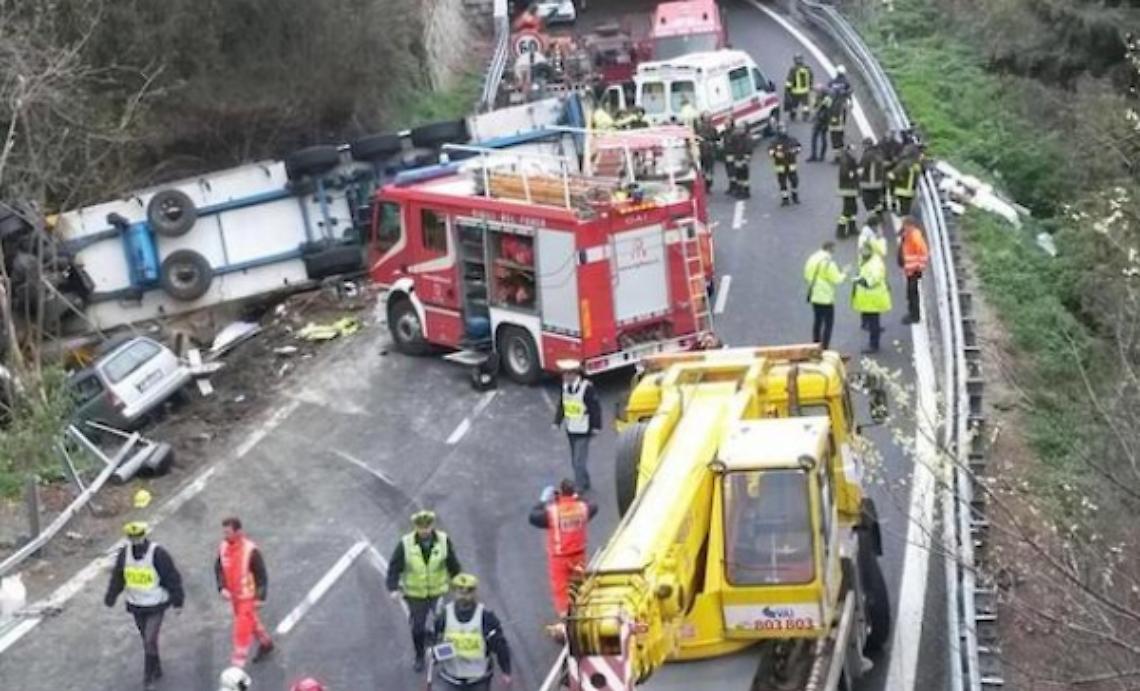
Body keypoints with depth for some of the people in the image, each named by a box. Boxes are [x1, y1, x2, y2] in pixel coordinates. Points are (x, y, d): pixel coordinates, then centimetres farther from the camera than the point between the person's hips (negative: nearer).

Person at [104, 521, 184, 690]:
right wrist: (110, 598, 9)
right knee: (147, 640, 17)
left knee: (150, 641, -9)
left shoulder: (158, 553, -20)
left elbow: (173, 578, -13)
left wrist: (177, 601, -9)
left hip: (156, 606, -5)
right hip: (136, 605, 5)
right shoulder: (125, 553, -7)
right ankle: (157, 670, 35)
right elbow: (117, 577, 6)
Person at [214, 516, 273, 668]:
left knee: (242, 629, -4)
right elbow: (219, 569, 6)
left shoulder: (250, 551, -24)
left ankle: (237, 664, 4)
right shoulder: (223, 547, -7)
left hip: (248, 597, -7)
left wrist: (260, 598, -15)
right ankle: (266, 643, 47)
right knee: (251, 622, 24)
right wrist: (222, 588, -9)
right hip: (233, 595, 7)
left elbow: (262, 575, -16)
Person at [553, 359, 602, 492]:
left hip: (583, 431, -7)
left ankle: (579, 487, -2)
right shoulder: (565, 386, 1)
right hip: (570, 430, 7)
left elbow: (595, 407, -13)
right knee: (575, 461, 17)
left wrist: (596, 426, -11)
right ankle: (585, 484, 33)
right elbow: (561, 405, 12)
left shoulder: (587, 387, -18)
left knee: (579, 461, -10)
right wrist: (557, 421, 6)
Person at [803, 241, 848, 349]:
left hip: (814, 296, 8)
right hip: (826, 297, -8)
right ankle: (824, 348, -2)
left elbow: (807, 276, 11)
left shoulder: (812, 259, 4)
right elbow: (837, 280, -16)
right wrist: (843, 275, 2)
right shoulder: (829, 262, -20)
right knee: (828, 323, 0)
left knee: (817, 320, 18)